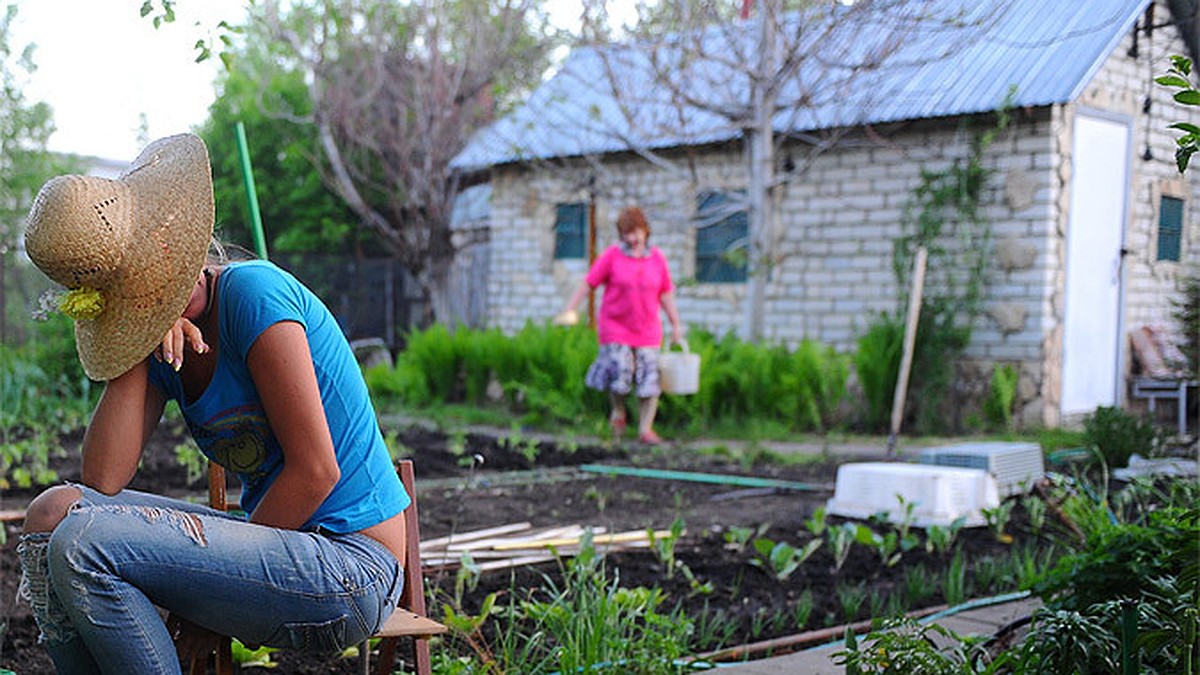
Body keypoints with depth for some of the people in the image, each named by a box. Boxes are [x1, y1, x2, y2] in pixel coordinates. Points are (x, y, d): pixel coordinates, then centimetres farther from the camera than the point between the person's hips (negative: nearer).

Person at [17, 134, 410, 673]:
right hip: (282, 542, 8)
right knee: (53, 512, -1)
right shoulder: (161, 345, 8)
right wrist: (139, 348, -9)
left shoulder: (253, 292, -15)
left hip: (349, 568, -8)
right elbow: (102, 481, -4)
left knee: (83, 546, -20)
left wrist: (214, 607, -10)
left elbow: (316, 471, -17)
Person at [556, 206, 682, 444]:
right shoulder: (612, 255, -2)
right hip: (615, 327, -2)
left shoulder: (657, 258, 5)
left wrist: (675, 324, 10)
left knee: (650, 380, -3)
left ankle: (646, 429, 6)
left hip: (648, 331, 2)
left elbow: (665, 293, 11)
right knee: (620, 374, -10)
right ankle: (618, 413, 19)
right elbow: (588, 283, -1)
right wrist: (569, 310, -5)